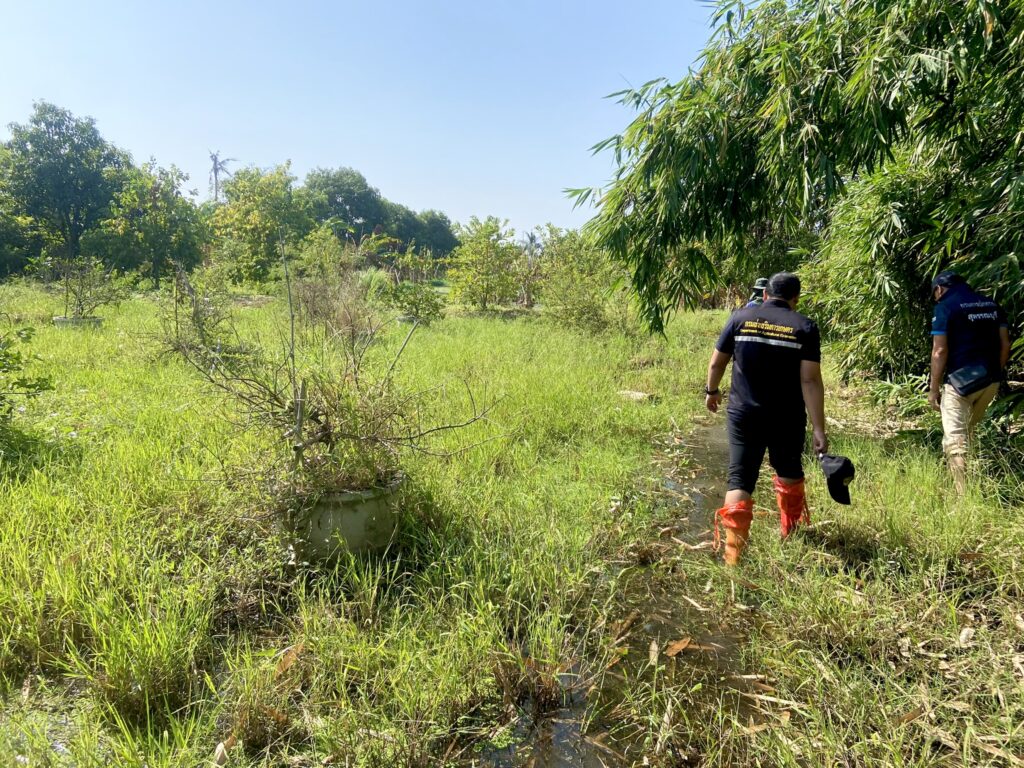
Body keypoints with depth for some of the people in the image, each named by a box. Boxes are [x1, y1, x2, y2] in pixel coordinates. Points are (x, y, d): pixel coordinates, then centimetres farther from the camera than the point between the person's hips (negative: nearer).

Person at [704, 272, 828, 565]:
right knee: (790, 474, 23)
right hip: (787, 418, 0)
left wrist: (712, 391, 24)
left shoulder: (740, 318, -1)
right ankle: (790, 534, 42)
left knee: (740, 482, 2)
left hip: (743, 414, 0)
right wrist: (819, 429, -10)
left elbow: (716, 363, 5)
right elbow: (810, 380, -11)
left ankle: (733, 556, -3)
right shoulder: (805, 327, -5)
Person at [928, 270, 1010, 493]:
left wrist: (934, 389, -6)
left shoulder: (945, 307, -6)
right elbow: (1005, 344, 11)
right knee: (969, 433, 22)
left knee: (955, 440, -4)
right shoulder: (991, 304, 12)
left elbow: (940, 351, -11)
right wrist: (996, 373, 22)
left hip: (961, 380, -7)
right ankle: (973, 486, 32)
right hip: (991, 380, 7)